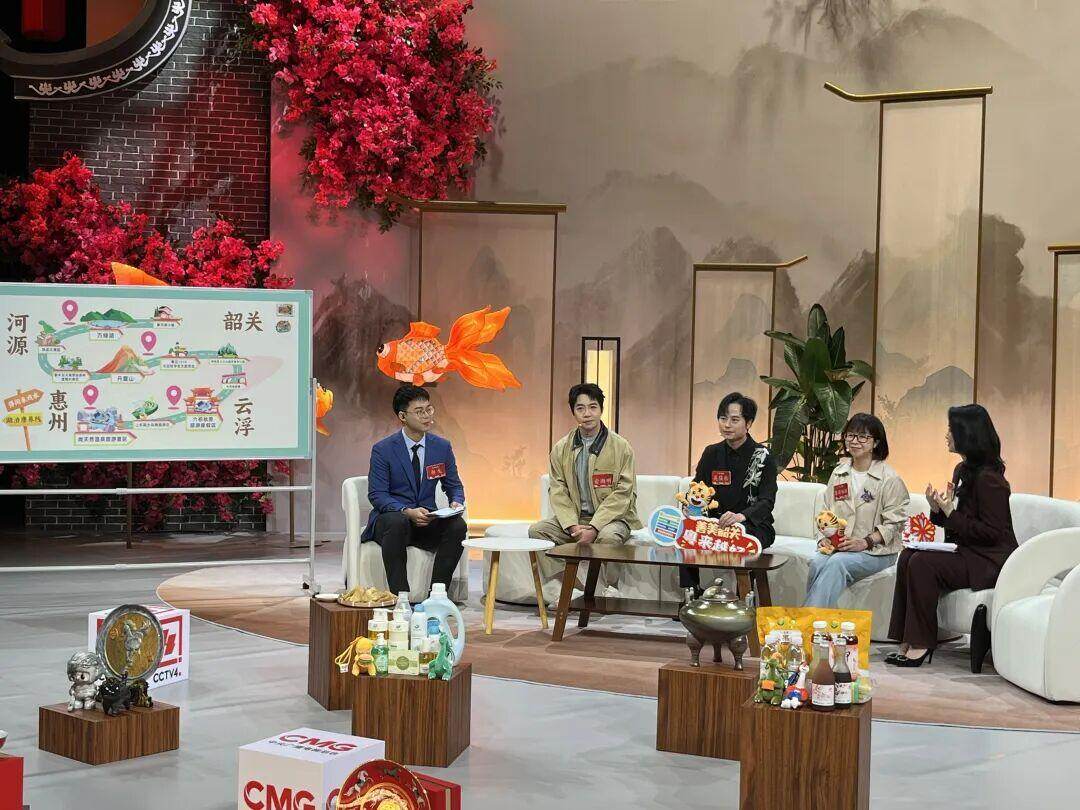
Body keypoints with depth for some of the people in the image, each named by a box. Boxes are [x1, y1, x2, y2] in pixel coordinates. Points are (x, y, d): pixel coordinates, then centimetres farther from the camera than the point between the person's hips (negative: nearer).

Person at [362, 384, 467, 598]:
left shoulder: (442, 447, 4)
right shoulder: (382, 450, -7)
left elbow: (454, 486, 13)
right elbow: (377, 495, -10)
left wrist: (457, 503, -12)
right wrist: (407, 512, -27)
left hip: (427, 521, 3)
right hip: (390, 518, -3)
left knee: (458, 525, -26)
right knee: (397, 522, -38)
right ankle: (400, 596, -34)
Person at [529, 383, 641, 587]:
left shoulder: (621, 447, -4)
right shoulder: (561, 448, 6)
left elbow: (623, 495, -9)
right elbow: (557, 492, 1)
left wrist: (594, 528, -19)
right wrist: (573, 526, -16)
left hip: (612, 517, -4)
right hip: (573, 518, 4)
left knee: (608, 537, -36)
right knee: (537, 530, -19)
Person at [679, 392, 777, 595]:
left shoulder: (763, 457, -4)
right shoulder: (712, 453, 11)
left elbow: (767, 502, -14)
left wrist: (741, 516, -37)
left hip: (754, 525, -4)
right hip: (716, 523, 4)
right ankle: (692, 595, -19)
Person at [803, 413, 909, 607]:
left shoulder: (889, 478, -3)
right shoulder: (839, 473, 14)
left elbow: (894, 523, -6)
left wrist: (865, 542, -17)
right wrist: (824, 538, -4)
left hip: (876, 550, -4)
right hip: (837, 546, 4)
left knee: (837, 563, -33)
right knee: (817, 562, -29)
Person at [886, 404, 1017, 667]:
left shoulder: (988, 478, -17)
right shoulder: (962, 470, 13)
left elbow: (992, 532, -19)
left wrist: (950, 513, -19)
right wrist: (937, 509, -2)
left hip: (989, 561, -9)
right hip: (964, 552, 9)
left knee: (923, 562, -26)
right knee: (907, 557, -11)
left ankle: (921, 644, -18)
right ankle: (908, 642, -15)